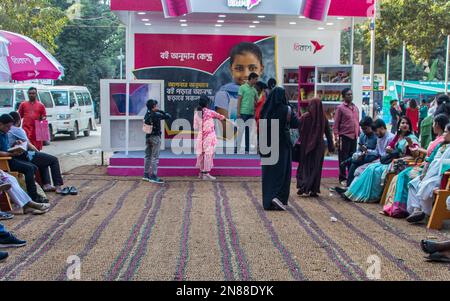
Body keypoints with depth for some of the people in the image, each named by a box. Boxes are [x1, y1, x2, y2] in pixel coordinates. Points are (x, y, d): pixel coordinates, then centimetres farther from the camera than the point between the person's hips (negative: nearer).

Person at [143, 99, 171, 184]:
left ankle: (146, 175, 17)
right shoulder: (156, 115, -15)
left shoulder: (146, 115, 6)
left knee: (148, 156, 13)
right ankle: (153, 176, -6)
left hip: (148, 137, 8)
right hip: (155, 137, -8)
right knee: (155, 157, -5)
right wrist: (161, 111, -1)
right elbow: (168, 116, -10)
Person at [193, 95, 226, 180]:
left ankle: (201, 172, 20)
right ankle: (206, 173, -2)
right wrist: (223, 117, 23)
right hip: (209, 136, -5)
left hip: (200, 136, 5)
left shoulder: (197, 113, 2)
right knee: (208, 154, -1)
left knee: (201, 154, 13)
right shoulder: (210, 112, -10)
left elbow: (195, 127, 6)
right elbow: (220, 116, 4)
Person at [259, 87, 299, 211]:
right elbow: (296, 124, -6)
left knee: (268, 171, 11)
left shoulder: (266, 109, 0)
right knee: (282, 170, 3)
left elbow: (262, 126, 8)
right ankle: (279, 197, -11)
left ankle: (267, 201, 16)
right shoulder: (286, 109, -12)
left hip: (268, 143, 4)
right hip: (282, 144, -4)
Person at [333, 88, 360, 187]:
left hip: (354, 137, 5)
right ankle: (342, 178, 10)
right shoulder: (340, 108, -3)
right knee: (343, 159, 1)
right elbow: (336, 124, -5)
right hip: (344, 137, -5)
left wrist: (358, 134, 13)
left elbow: (357, 122, 18)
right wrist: (337, 137, -11)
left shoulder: (355, 108, 14)